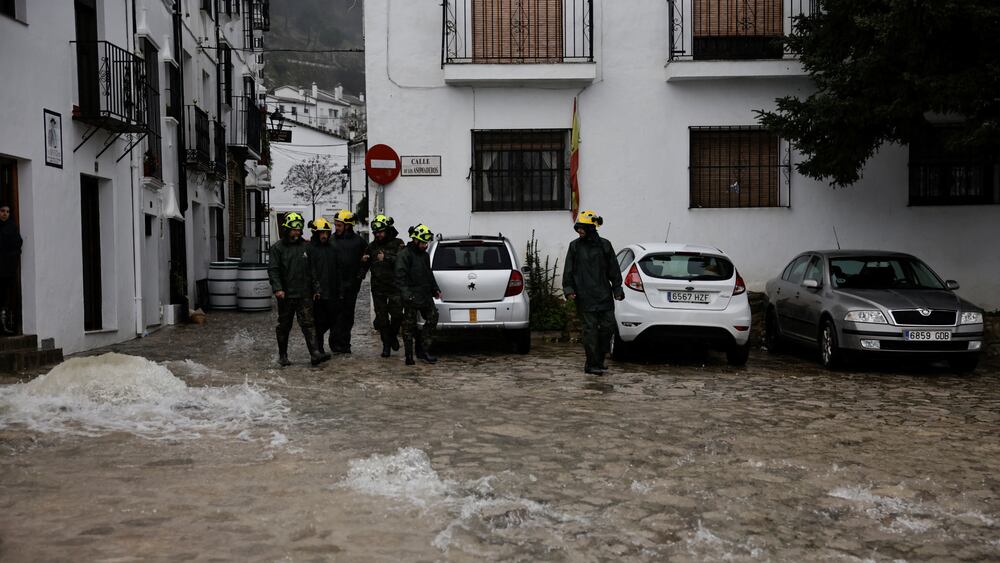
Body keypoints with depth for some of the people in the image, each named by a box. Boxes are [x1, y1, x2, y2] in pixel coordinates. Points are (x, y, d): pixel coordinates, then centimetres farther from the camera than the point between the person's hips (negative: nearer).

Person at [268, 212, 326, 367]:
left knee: (308, 323, -7)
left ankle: (314, 353, -13)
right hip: (285, 295, -2)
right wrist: (277, 288, -20)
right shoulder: (278, 248, -1)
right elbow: (273, 270, -8)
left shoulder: (305, 247, 10)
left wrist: (315, 289, 12)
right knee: (284, 326, 9)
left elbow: (311, 270, 15)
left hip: (304, 294, 2)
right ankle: (283, 355, 20)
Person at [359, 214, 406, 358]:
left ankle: (393, 335, 24)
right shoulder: (372, 247, 13)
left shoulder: (397, 244, 0)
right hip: (378, 288, 3)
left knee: (397, 315, -4)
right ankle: (386, 345, 11)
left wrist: (386, 258, -19)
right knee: (381, 318, 2)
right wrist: (360, 275, 2)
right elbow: (365, 264, 20)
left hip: (395, 287, -3)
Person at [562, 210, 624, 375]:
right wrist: (569, 289, -3)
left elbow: (613, 270, 11)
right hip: (585, 298, -2)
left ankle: (599, 360, 16)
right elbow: (568, 271, 8)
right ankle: (592, 364, 1)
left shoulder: (604, 245, 7)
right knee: (590, 329, -4)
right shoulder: (574, 246, 6)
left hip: (604, 296, 2)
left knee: (608, 327, 1)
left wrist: (617, 290, 7)